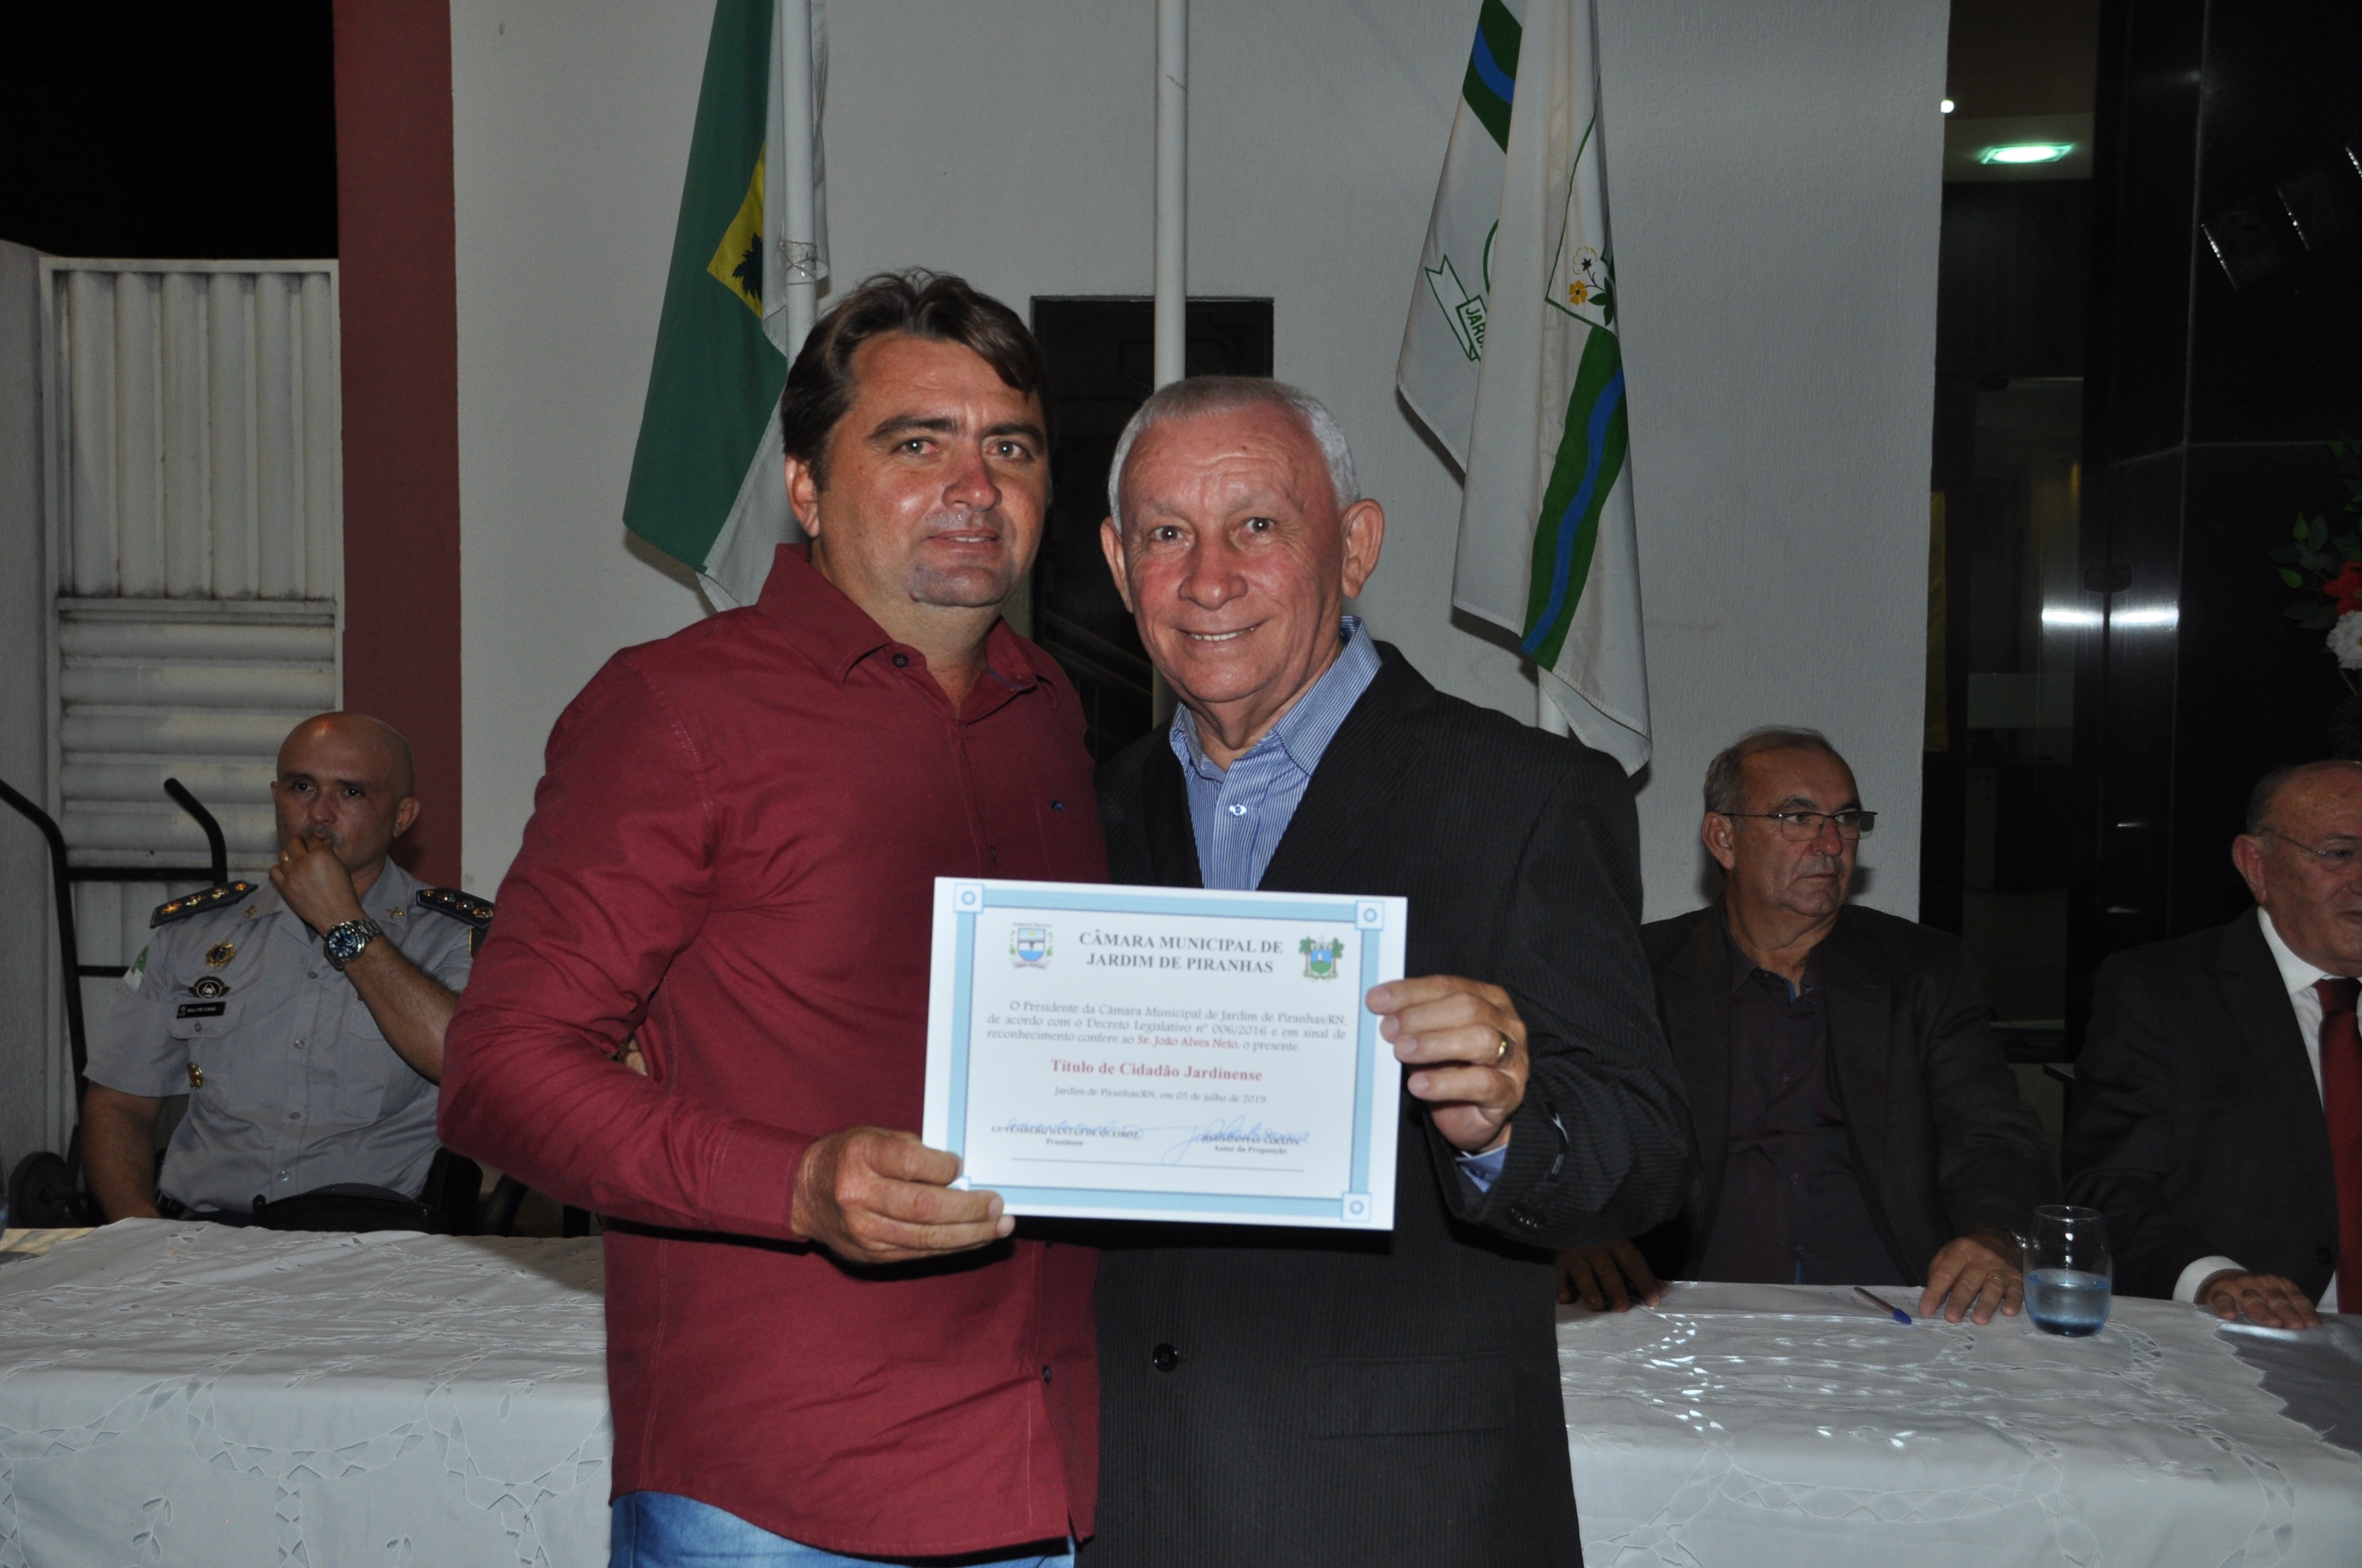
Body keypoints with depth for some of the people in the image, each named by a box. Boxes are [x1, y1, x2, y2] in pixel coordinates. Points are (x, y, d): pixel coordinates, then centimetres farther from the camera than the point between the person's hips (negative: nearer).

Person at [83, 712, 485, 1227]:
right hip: (201, 1229, 3)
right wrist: (141, 1228, -4)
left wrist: (344, 924, -7)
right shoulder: (191, 931, 17)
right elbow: (119, 1103, 17)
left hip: (370, 1223, -3)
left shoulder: (456, 935, 5)